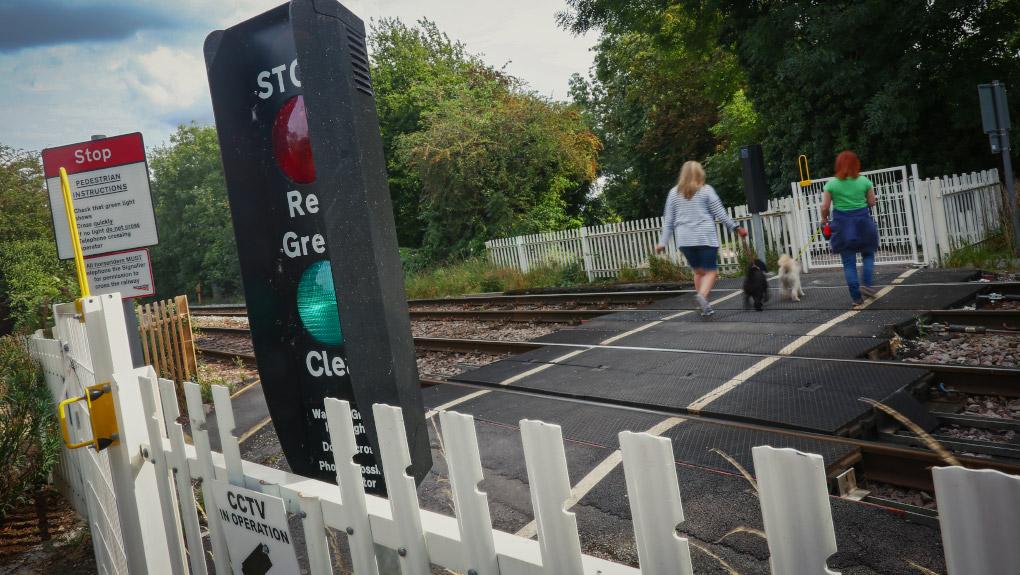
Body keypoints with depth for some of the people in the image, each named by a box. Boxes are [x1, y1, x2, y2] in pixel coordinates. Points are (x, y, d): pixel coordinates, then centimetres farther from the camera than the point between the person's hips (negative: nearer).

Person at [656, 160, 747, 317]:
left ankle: (704, 305, 12)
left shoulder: (674, 192, 9)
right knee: (710, 271, -1)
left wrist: (662, 242, 9)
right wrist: (737, 228, 10)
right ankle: (702, 295, -27)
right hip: (705, 237, -3)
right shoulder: (706, 190, 1)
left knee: (699, 271, 14)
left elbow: (668, 220, 8)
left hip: (685, 239, 3)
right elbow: (720, 213, 1)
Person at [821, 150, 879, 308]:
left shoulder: (832, 184, -5)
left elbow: (825, 207, -5)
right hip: (862, 222, 0)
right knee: (868, 254, 20)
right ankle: (866, 284, 0)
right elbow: (872, 202, 4)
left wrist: (824, 219, 14)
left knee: (849, 262, 4)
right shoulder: (864, 181, -2)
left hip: (842, 224, 0)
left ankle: (856, 298, 4)